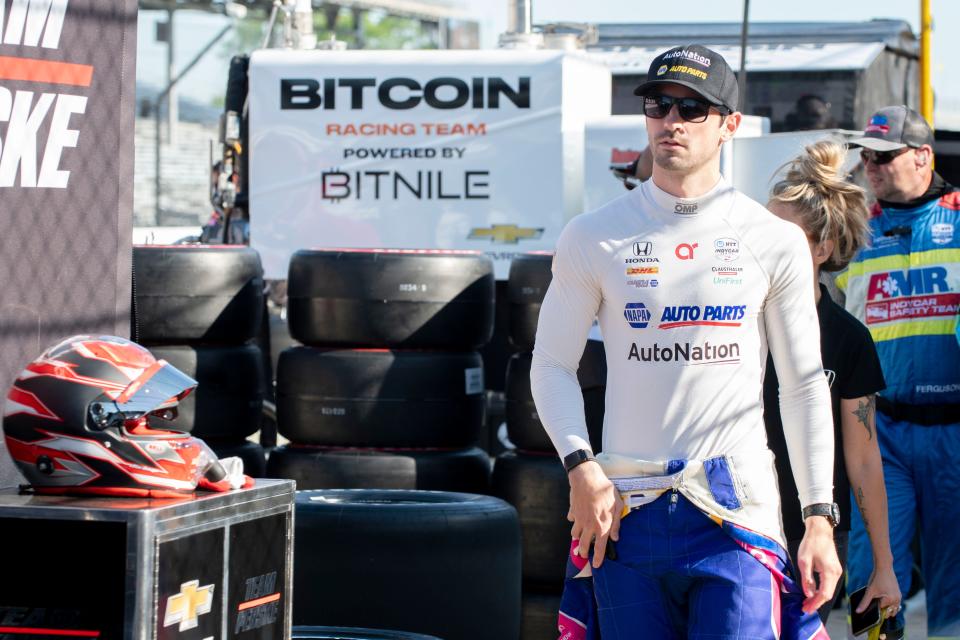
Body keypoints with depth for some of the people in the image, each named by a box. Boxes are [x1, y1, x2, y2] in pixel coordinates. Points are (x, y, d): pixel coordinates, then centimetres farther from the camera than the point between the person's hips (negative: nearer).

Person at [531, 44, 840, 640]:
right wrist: (581, 467, -8)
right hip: (627, 512, 1)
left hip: (738, 512, -1)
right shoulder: (594, 237, 5)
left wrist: (820, 518, 2)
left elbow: (805, 385, 7)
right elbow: (552, 366, 8)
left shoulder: (775, 241, 5)